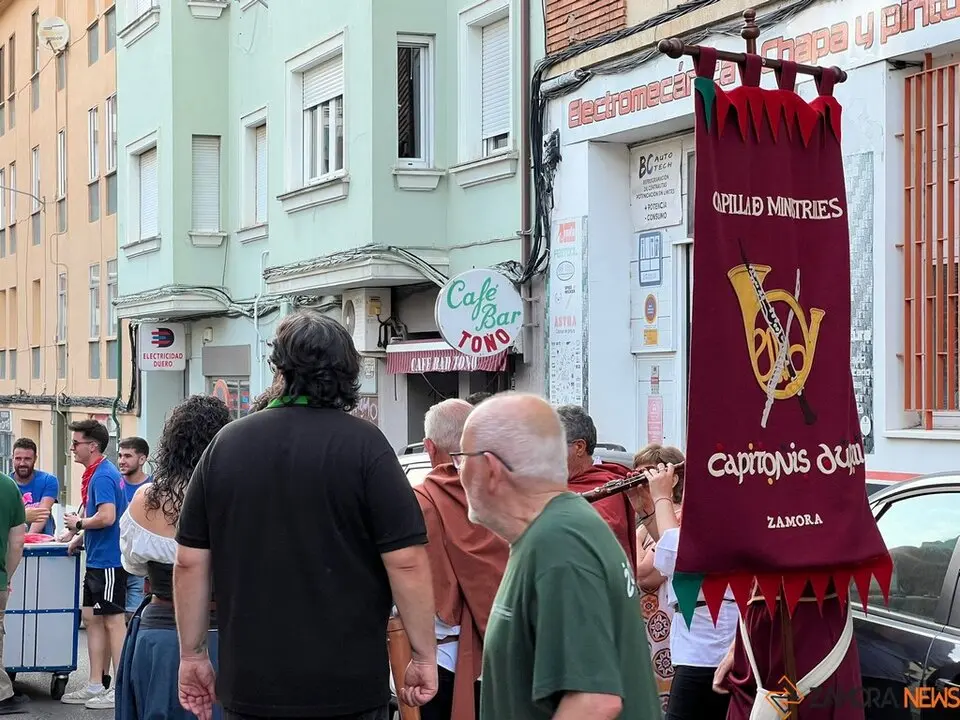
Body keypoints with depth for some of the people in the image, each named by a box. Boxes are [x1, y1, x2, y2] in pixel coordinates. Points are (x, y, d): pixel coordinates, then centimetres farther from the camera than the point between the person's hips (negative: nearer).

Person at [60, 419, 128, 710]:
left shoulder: (103, 476, -17)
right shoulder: (98, 473, 15)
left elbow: (106, 517, -26)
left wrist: (79, 523, -11)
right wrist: (80, 538, 14)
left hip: (108, 561, -10)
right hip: (97, 559, 10)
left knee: (114, 621, -5)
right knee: (92, 619, 12)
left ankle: (121, 689, 0)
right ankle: (96, 686, 18)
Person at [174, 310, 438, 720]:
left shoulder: (226, 443, 2)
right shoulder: (362, 443, -8)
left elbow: (190, 561, 4)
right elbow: (406, 561, -12)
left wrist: (193, 654, 13)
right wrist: (425, 656, -3)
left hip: (247, 686, 3)